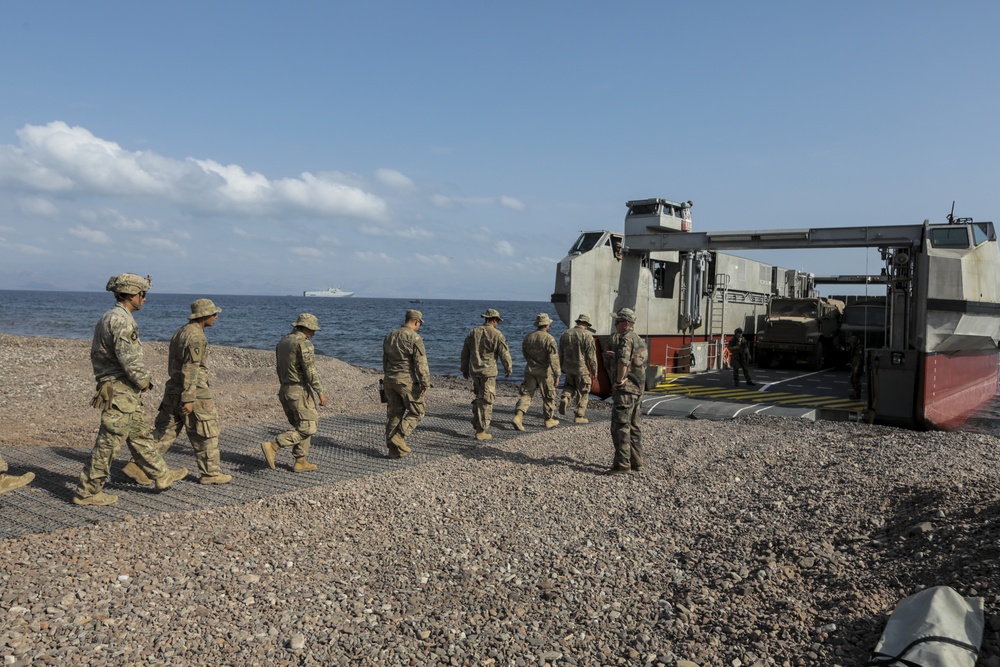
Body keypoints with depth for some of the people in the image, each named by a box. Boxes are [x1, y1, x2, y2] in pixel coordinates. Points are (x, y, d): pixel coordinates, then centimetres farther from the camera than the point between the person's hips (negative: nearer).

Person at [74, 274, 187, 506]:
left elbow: (97, 353, 21)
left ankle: (161, 475, 28)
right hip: (120, 391, -11)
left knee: (141, 434, 18)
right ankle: (87, 492, 6)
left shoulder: (110, 317, 15)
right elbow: (129, 358, -25)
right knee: (108, 443, -3)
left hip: (126, 391, 11)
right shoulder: (121, 319, -18)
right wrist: (144, 381, -10)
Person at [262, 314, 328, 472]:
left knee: (301, 426, 16)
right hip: (301, 392, -9)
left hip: (285, 391, 9)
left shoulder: (282, 342, 13)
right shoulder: (304, 343, -15)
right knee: (307, 428, -4)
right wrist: (321, 392, -17)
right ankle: (272, 447, -14)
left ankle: (301, 462, 14)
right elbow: (310, 371, -21)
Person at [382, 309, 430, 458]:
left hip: (390, 380, 7)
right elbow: (421, 363, -16)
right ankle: (398, 437, -7)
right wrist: (425, 384, -14)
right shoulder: (414, 337, -12)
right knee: (417, 412, 7)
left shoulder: (389, 336, 11)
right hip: (407, 381, -7)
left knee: (394, 414, 11)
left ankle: (393, 449, 13)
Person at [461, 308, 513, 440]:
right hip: (488, 371, -6)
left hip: (474, 370, 6)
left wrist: (464, 369, 22)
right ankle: (481, 431, 0)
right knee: (486, 401, -1)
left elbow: (465, 353, 12)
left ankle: (476, 424, 23)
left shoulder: (473, 332, 8)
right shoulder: (496, 334, -9)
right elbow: (504, 354, -7)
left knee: (479, 397, 21)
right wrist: (508, 369, 8)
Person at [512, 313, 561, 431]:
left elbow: (524, 353, 16)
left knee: (526, 394, 6)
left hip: (530, 370, 4)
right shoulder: (549, 339, -15)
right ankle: (549, 420, 23)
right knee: (548, 396, 12)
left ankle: (518, 416, -12)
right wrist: (557, 374, -15)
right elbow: (554, 358, -18)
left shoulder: (528, 337, 3)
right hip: (544, 372, -4)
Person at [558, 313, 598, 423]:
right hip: (582, 368, -5)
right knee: (583, 392, 6)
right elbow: (591, 355, -12)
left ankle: (565, 398, -2)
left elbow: (560, 353, 12)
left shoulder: (565, 334, 6)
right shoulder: (587, 335, -12)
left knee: (570, 385, 26)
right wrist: (594, 371, -3)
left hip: (568, 367, 5)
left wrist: (562, 367, 21)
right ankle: (579, 416, 8)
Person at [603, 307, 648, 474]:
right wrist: (613, 356, 12)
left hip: (625, 389, -10)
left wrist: (619, 380, -20)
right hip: (637, 388, 10)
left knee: (620, 427, -6)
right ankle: (636, 461, 21)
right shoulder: (638, 339, 16)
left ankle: (622, 464, -6)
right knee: (633, 426, 16)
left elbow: (623, 361, -31)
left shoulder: (626, 339, -15)